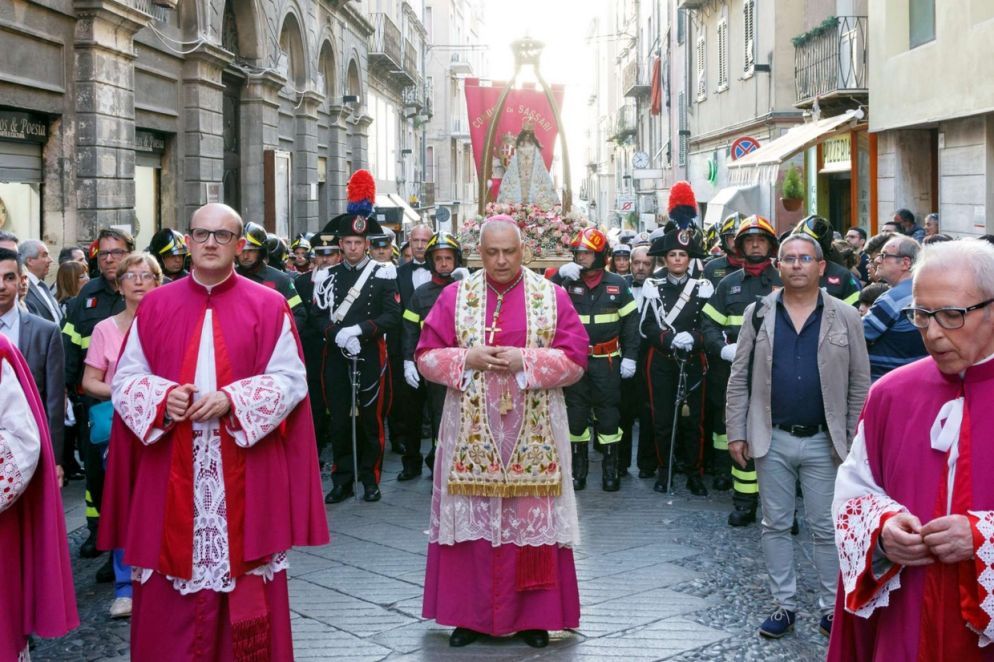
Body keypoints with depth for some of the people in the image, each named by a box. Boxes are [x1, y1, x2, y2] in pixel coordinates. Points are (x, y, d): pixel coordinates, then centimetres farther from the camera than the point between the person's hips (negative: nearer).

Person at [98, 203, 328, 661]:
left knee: (245, 588, 4)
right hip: (170, 471, 2)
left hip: (244, 471, -1)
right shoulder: (155, 306, 8)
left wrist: (231, 400, -16)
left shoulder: (268, 306, 3)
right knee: (169, 596, 4)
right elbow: (125, 379, 8)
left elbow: (291, 379, -2)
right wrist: (163, 398, -13)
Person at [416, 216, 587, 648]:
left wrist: (525, 360, -16)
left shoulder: (552, 297, 1)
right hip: (471, 433, 1)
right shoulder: (455, 297, 3)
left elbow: (575, 359, -3)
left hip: (533, 435, -1)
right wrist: (467, 358, -16)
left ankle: (533, 615, 15)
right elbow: (427, 356, 1)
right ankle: (470, 614, 16)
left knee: (532, 518, 4)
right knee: (472, 520, 5)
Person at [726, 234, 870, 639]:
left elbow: (860, 384, 2)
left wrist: (856, 439, -2)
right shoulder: (758, 314, 2)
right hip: (772, 440, 1)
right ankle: (784, 605, 21)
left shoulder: (845, 317, -1)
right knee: (776, 525, 9)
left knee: (826, 528, 6)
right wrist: (737, 433, -1)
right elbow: (739, 378, 3)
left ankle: (831, 609, 19)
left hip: (825, 442, -1)